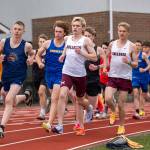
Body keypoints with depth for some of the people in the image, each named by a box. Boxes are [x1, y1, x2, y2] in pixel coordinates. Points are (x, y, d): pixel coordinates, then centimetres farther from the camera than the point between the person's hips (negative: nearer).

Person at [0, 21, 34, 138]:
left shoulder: (26, 46, -7)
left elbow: (32, 54, 13)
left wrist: (31, 60, -9)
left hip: (18, 77, -4)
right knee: (13, 102, 20)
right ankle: (26, 95, 54)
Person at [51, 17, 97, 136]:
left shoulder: (86, 40, -3)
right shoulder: (67, 39, 8)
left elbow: (94, 58, -6)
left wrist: (81, 52, -17)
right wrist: (63, 55, 7)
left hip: (80, 74, -2)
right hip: (67, 72, 2)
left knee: (80, 101, 12)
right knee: (62, 95, -21)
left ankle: (81, 126, 28)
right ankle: (60, 125, -24)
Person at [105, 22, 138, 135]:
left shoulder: (131, 46, -1)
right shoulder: (112, 44, 7)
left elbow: (136, 64, -2)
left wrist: (129, 62, -21)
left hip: (125, 78, -2)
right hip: (112, 76, 2)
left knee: (121, 105, 1)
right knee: (108, 99, -18)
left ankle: (121, 126, 20)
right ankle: (113, 111, 15)